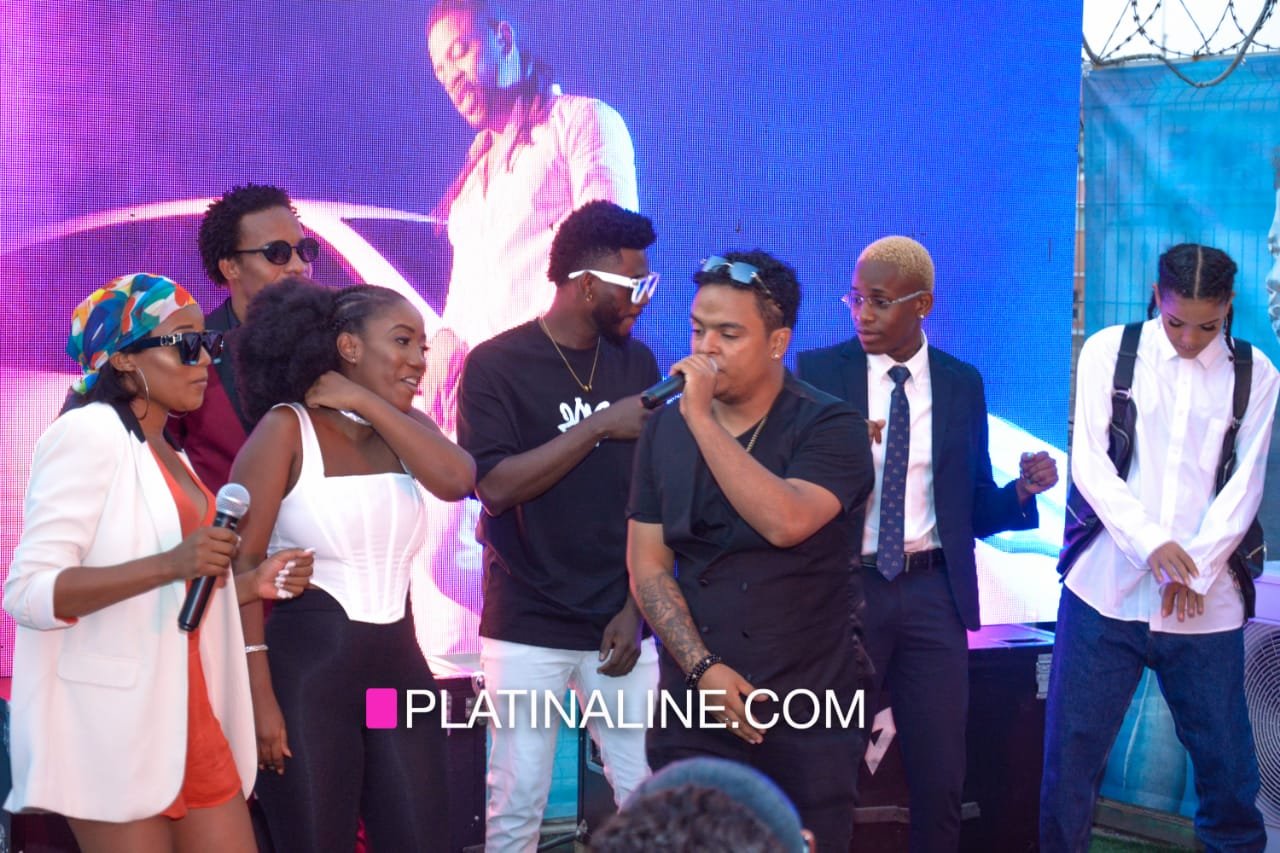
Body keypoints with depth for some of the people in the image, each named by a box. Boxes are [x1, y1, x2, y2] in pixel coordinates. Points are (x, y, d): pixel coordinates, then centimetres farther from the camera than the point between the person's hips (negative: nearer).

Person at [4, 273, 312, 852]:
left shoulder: (168, 456, 17)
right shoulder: (87, 433, -11)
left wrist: (251, 585, 7)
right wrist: (169, 565, -29)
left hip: (188, 718, 8)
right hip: (113, 727, -8)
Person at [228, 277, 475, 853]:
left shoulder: (406, 428, 11)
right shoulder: (287, 430, -7)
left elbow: (455, 480, -12)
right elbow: (240, 566, -11)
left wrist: (366, 403, -9)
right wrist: (260, 695, -17)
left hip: (397, 664, 6)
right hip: (306, 668, -5)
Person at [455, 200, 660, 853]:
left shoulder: (636, 363, 7)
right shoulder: (496, 366, -5)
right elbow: (496, 486, -15)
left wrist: (635, 608, 1)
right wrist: (600, 427, -16)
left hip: (616, 628, 3)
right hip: (527, 631, -3)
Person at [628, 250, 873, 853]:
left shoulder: (829, 427, -8)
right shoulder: (665, 429, 4)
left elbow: (785, 522, -26)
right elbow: (647, 567, 3)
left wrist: (703, 419, -23)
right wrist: (704, 669, -9)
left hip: (805, 713, -3)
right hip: (692, 708, 3)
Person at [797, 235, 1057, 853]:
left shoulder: (961, 383, 4)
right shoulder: (819, 372, -2)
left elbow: (973, 510, 8)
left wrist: (1022, 492, -12)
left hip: (931, 593, 2)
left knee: (940, 778, 7)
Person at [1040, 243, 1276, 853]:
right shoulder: (1109, 352, 3)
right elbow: (1088, 462, -3)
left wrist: (1195, 569, -12)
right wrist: (1151, 544, -16)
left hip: (1206, 604, 1)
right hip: (1107, 591, -1)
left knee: (1226, 759, 3)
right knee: (1071, 751, 0)